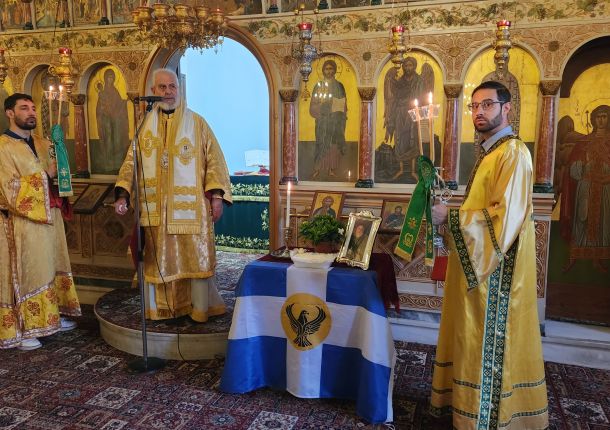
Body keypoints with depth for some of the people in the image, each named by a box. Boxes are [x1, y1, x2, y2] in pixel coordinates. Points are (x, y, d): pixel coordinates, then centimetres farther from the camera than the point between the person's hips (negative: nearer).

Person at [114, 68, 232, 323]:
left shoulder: (197, 123, 3)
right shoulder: (145, 126, 11)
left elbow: (214, 160, -1)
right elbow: (131, 162, 9)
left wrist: (216, 196, -11)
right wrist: (123, 194, -4)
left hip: (190, 207, -2)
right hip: (156, 209, 3)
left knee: (195, 257, 2)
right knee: (159, 260, 7)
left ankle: (200, 309, 14)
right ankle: (162, 308, 20)